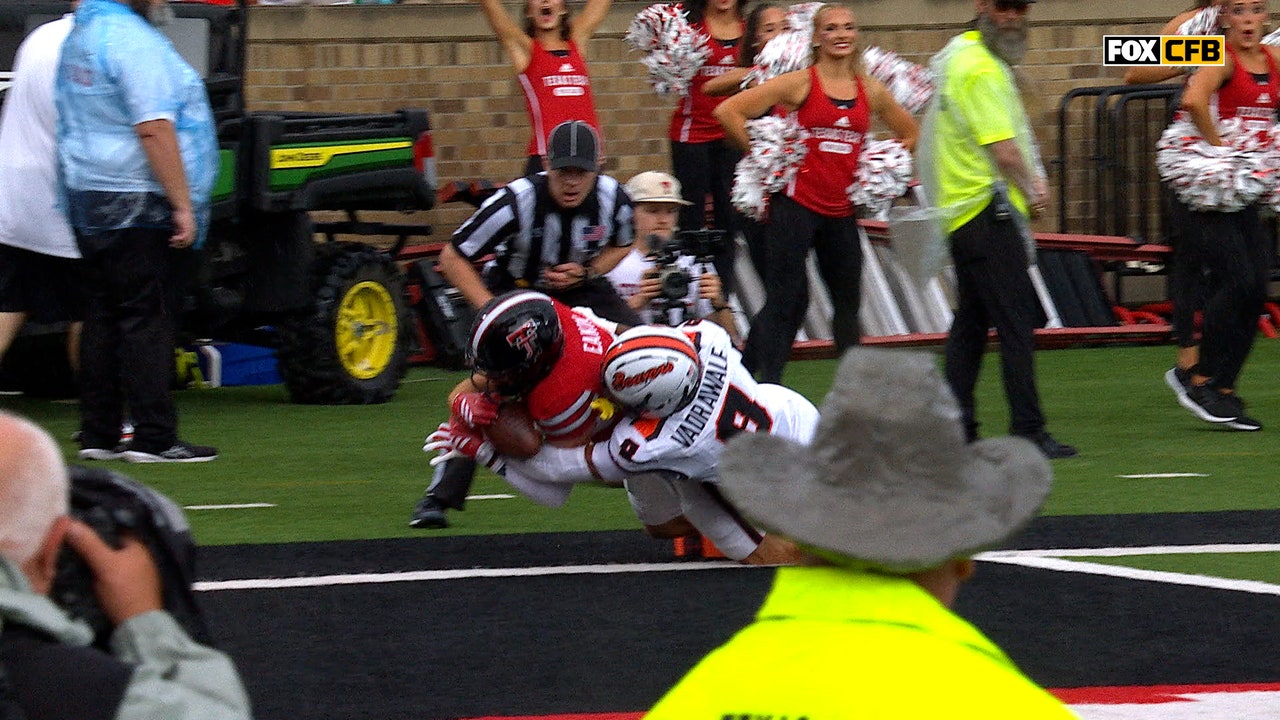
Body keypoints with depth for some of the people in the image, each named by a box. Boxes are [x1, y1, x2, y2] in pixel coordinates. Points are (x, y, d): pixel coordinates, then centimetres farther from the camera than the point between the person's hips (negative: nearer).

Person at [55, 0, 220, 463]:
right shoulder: (131, 40, -16)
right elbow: (153, 129, -21)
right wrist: (183, 205, -18)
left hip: (88, 198, 9)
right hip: (138, 207, -9)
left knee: (103, 317, 11)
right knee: (148, 320, -7)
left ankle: (98, 434, 12)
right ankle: (154, 438, -7)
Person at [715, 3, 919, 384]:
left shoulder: (871, 90, 7)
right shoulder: (800, 83, -6)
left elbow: (910, 134, 23)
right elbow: (728, 111, -9)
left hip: (842, 211, 5)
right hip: (797, 206, -5)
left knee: (848, 302, 12)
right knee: (784, 301, -5)